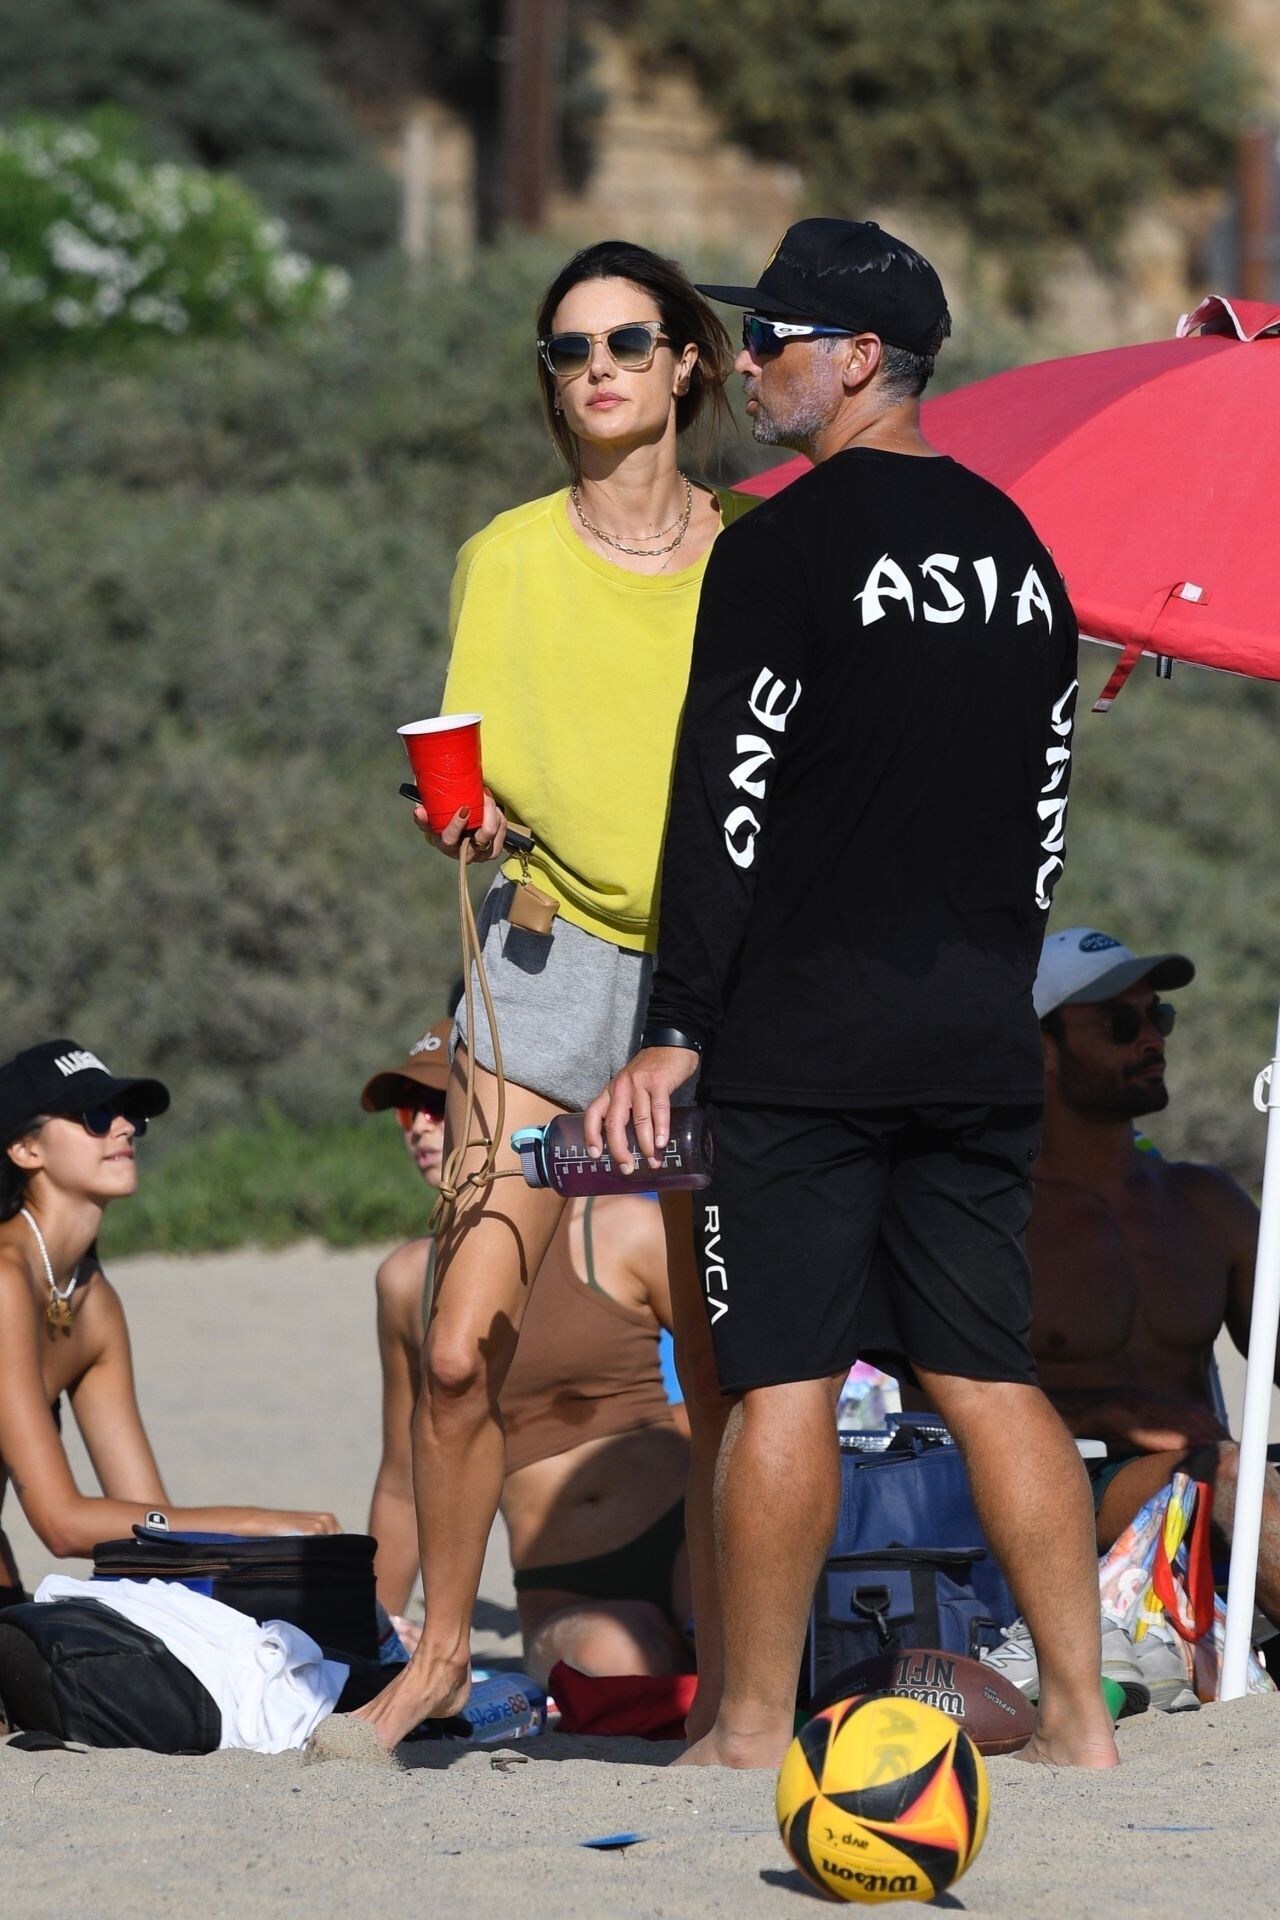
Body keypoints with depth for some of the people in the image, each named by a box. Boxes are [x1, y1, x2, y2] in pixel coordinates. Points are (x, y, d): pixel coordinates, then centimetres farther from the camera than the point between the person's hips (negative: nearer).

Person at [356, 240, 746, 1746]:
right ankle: (441, 1650, 8)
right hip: (550, 951, 0)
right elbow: (475, 767, 8)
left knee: (725, 1364, -1)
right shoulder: (504, 561, 4)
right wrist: (462, 817, -14)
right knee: (461, 1348, -9)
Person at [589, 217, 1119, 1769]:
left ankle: (752, 1732, 0)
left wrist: (678, 1030, -10)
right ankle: (1079, 1716, 5)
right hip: (981, 1046, 6)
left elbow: (727, 805, -12)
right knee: (986, 1374, 8)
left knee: (782, 1380, -3)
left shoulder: (782, 548, -9)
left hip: (805, 1041, -6)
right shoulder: (1017, 548, 12)